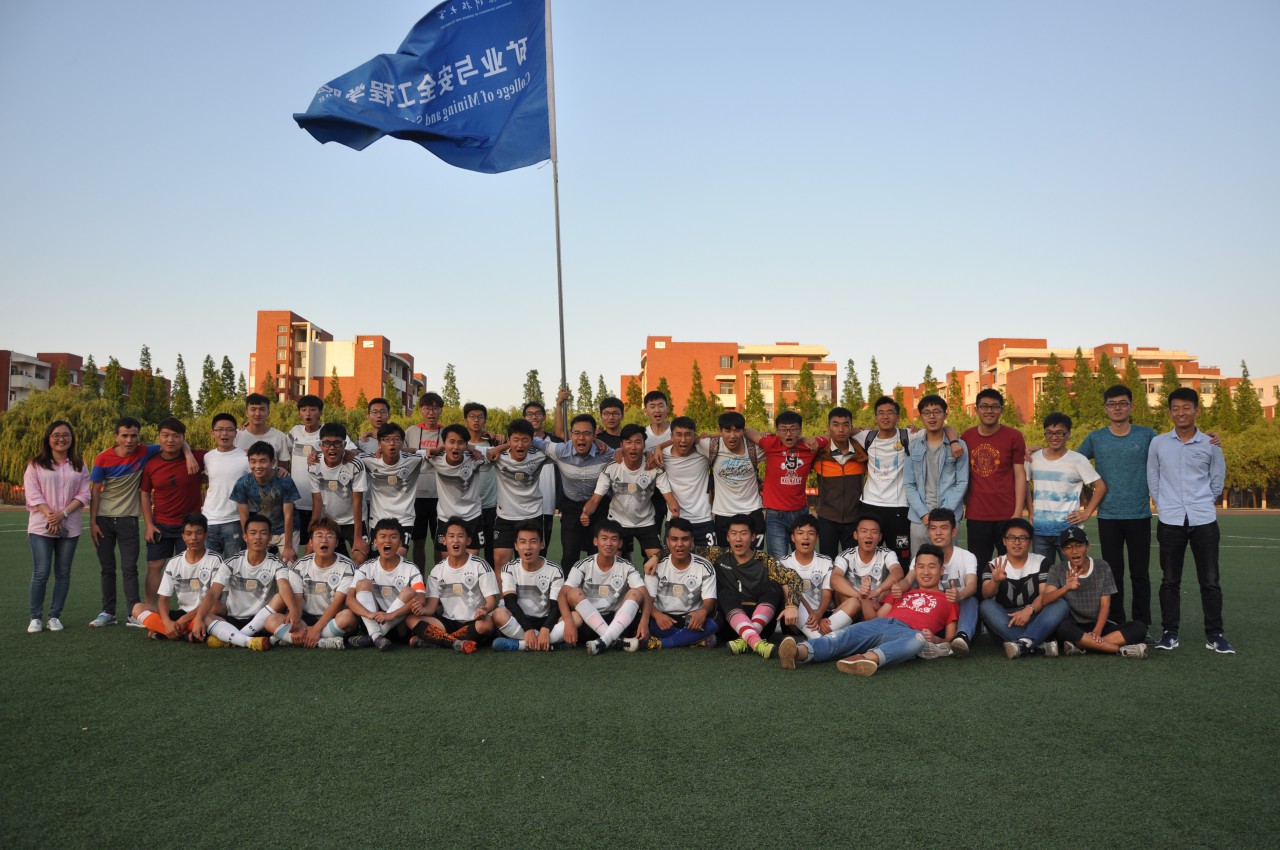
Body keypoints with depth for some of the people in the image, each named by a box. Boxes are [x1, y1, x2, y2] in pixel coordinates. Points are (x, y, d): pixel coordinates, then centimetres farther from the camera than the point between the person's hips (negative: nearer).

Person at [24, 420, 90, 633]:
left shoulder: (79, 466, 9)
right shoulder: (36, 464, 4)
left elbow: (84, 494, 1)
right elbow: (32, 494, -4)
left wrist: (63, 514, -12)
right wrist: (49, 516, -15)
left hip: (69, 527, 2)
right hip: (41, 526, -2)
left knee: (63, 573, 4)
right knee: (41, 573, -5)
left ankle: (55, 616, 12)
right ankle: (35, 617, 6)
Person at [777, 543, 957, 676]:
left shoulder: (947, 601, 29)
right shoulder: (903, 592, 37)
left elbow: (950, 640, 17)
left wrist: (935, 640, -4)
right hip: (878, 624, 3)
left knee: (920, 639, -40)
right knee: (844, 636, -29)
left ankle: (866, 657, -66)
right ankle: (800, 652, -57)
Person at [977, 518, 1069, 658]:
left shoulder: (1042, 562, 7)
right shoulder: (994, 566, 5)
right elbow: (987, 595, -13)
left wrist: (1029, 609, -26)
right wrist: (995, 581, -36)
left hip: (1035, 621, 1)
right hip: (1005, 623, 0)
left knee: (1061, 604, -24)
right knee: (985, 606, -28)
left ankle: (1024, 642, -45)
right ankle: (1039, 645, -40)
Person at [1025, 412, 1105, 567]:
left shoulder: (1078, 460, -4)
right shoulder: (1033, 459, 5)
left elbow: (1100, 487, 0)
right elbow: (1025, 484, 18)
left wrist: (1086, 513, -5)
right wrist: (1030, 511, 9)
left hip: (1068, 530, -3)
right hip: (1040, 531, 3)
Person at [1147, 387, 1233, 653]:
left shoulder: (1210, 444, 2)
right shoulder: (1158, 444, 3)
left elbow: (1217, 481, 12)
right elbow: (1152, 479, 10)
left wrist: (1201, 505, 10)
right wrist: (1165, 505, 6)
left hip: (1204, 521, 0)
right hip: (1170, 522, 0)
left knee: (1210, 580, 3)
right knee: (1170, 580, 6)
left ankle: (1214, 634, 12)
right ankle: (1170, 632, 14)